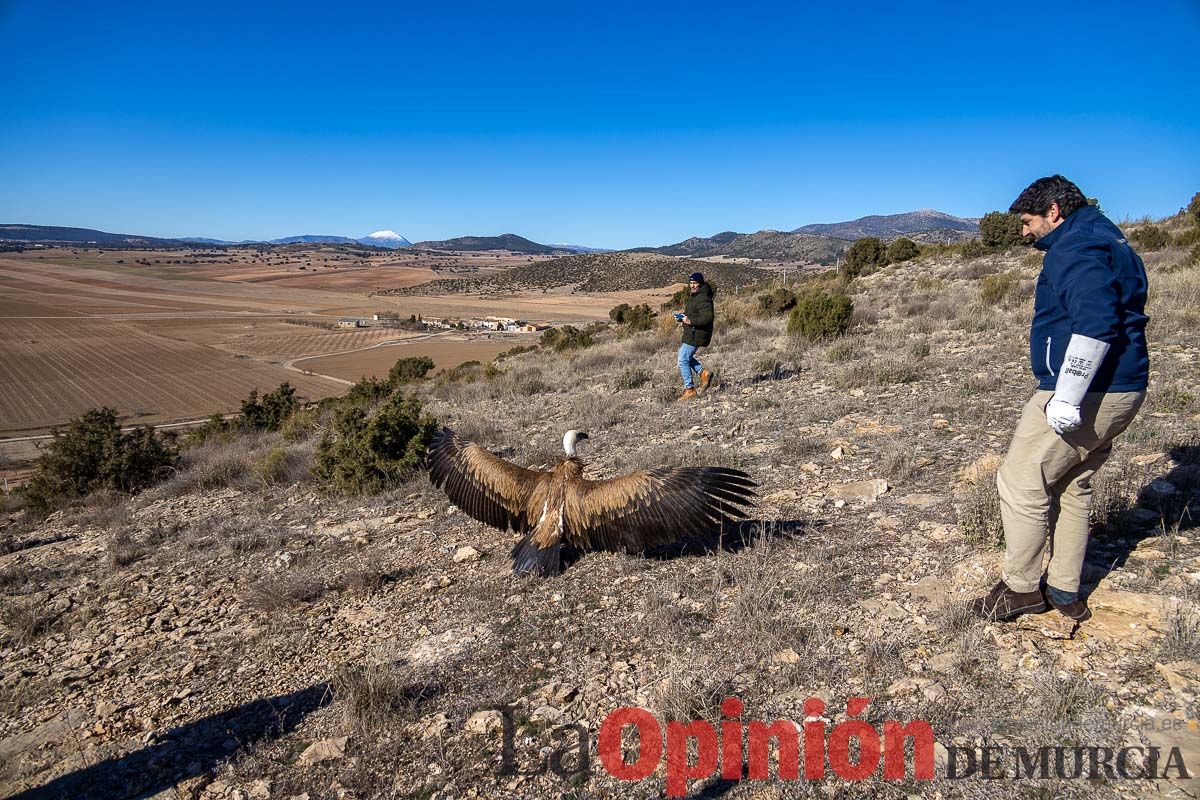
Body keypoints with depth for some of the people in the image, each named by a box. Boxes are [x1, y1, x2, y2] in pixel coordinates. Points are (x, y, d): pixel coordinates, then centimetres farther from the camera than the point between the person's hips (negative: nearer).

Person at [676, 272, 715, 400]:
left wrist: (691, 321, -29)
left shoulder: (703, 299, -21)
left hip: (696, 335, -11)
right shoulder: (694, 296, 12)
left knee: (683, 360, -7)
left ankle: (690, 390, 0)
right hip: (690, 333, 11)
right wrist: (684, 318, 8)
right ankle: (703, 373, 25)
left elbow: (708, 317, -30)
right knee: (684, 355, 24)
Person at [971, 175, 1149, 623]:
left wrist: (1066, 398, -27)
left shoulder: (1076, 248, -14)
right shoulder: (1111, 242, 20)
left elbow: (1095, 324, -28)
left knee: (1021, 483, 0)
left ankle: (1022, 588, 12)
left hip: (1084, 394, -11)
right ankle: (1065, 592, 27)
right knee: (1073, 488, 18)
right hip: (1121, 392, 11)